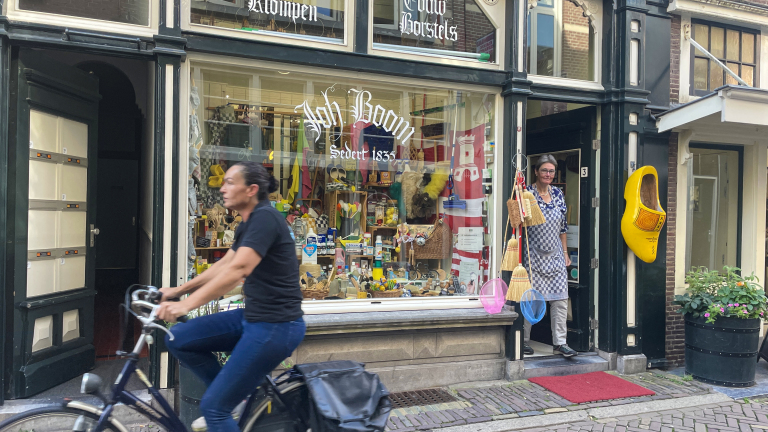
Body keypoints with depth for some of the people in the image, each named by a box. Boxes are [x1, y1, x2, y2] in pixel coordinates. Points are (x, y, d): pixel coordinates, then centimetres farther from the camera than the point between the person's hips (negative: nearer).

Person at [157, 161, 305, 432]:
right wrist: (177, 290, 17)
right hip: (252, 316, 9)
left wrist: (186, 305, -32)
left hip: (275, 326, -9)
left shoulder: (264, 217, -18)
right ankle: (233, 394, 19)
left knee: (213, 406, -6)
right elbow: (222, 266, 20)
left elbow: (238, 270, -29)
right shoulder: (248, 225, 13)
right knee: (179, 340, 5)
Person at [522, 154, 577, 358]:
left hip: (555, 255, 5)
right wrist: (523, 255, -11)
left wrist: (565, 252, 14)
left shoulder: (558, 194, 9)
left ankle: (560, 342, 11)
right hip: (533, 255, -5)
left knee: (561, 299, 2)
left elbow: (562, 226, 15)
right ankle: (524, 340, 17)